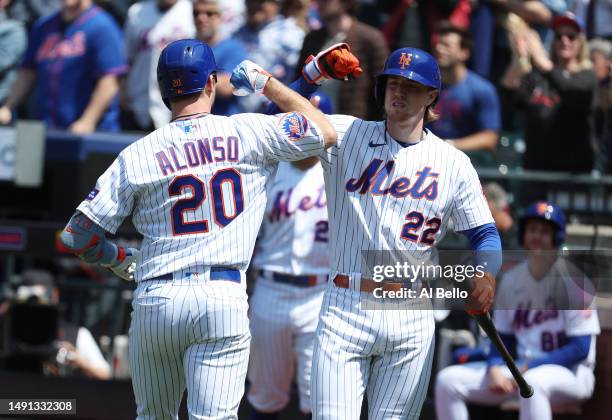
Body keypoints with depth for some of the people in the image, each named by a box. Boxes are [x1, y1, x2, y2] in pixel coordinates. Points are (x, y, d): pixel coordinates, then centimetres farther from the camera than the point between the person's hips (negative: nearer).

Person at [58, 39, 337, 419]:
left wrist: (118, 260, 25)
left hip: (154, 301, 2)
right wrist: (267, 83, 21)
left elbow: (78, 237, 3)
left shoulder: (137, 155, 4)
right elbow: (326, 132, 13)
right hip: (224, 300, -2)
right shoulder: (249, 133, 1)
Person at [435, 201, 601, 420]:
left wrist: (527, 369, -18)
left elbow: (581, 349, -14)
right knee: (447, 379, -8)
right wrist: (495, 369, -9)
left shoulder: (572, 279, -9)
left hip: (570, 373, -7)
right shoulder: (511, 279, 9)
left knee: (533, 381, -42)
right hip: (521, 370, 7)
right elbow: (503, 337, 14)